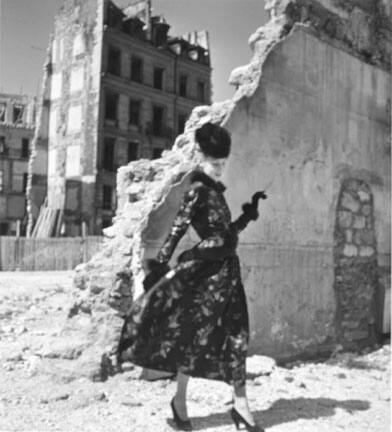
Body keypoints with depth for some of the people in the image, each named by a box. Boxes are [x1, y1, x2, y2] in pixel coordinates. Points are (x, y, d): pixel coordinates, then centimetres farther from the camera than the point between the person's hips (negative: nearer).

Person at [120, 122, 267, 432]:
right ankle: (180, 400, 19)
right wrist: (161, 266, -23)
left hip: (228, 268, 8)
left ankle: (240, 405, 16)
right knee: (197, 334, 1)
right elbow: (177, 229, -17)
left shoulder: (217, 192, 16)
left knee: (236, 335, 7)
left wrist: (250, 213, 21)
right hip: (205, 269, -8)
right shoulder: (198, 191, -9)